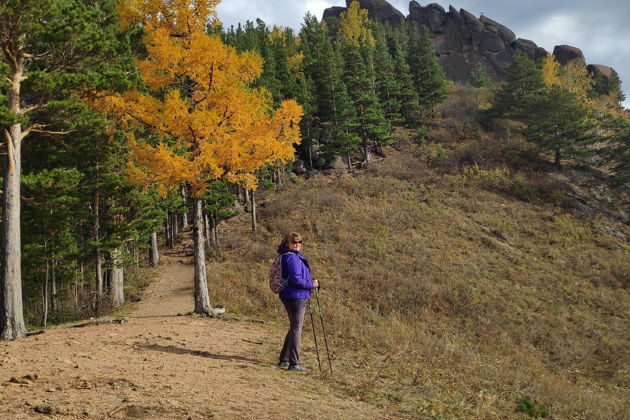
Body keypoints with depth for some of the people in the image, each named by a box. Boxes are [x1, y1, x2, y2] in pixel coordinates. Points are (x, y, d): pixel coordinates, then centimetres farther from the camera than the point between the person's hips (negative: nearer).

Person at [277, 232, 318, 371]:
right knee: (296, 328, -4)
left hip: (288, 296, 10)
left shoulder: (291, 256, 14)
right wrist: (312, 284, -10)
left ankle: (284, 360, 26)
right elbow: (296, 279, -23)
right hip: (296, 296, -10)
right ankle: (294, 363, 1)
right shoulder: (292, 257, -17)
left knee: (294, 328, 19)